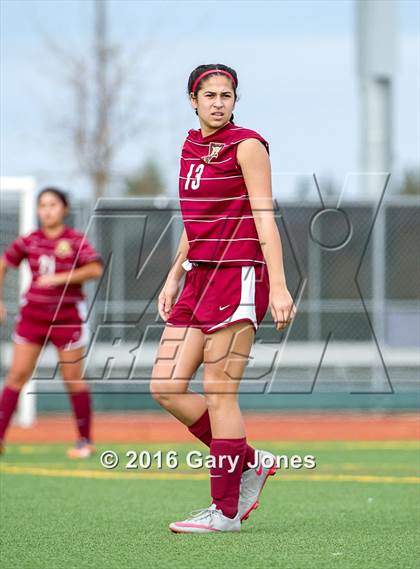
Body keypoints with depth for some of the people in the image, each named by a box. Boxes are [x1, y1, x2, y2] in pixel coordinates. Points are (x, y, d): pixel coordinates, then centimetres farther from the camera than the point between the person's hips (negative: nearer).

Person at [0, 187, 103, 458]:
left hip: (67, 316, -3)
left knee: (73, 379, 2)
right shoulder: (29, 241, 3)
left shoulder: (76, 240, -7)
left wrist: (59, 278, -25)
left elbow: (96, 268, -20)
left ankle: (85, 441, 13)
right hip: (33, 313, 3)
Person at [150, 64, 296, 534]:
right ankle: (250, 462, 15)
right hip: (200, 275, 8)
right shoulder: (191, 147, 15)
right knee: (165, 388, 1)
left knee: (218, 393, -7)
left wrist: (278, 285, -19)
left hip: (239, 277, -8)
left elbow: (264, 217, -12)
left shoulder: (246, 145, -7)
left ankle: (226, 512, 0)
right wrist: (173, 278, 18)